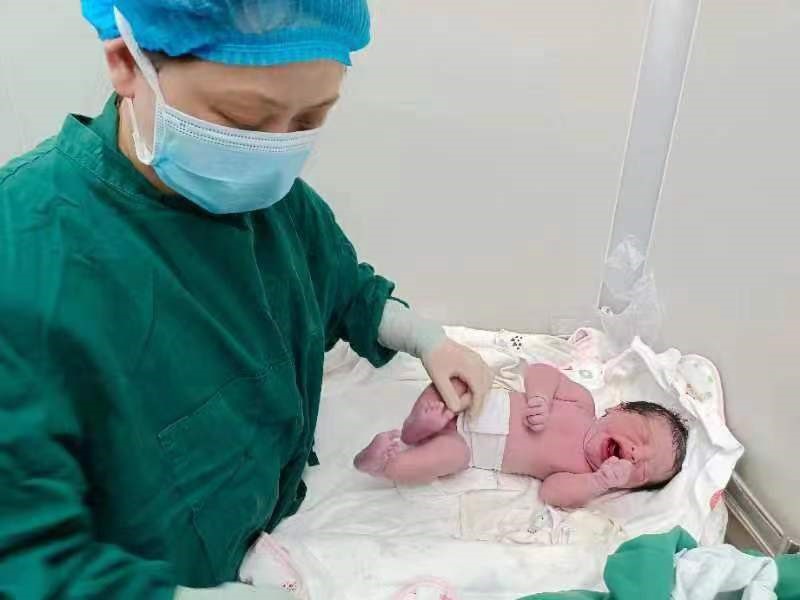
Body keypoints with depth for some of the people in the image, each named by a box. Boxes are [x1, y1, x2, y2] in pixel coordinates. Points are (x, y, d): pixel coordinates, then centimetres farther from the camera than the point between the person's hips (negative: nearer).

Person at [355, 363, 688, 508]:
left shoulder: (582, 474, -6)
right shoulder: (583, 403, -4)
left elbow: (552, 492, -20)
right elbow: (540, 371, -1)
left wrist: (601, 483, -33)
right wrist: (539, 398, -22)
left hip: (468, 446, -2)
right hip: (474, 405, 2)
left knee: (447, 457, -32)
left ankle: (382, 465, -16)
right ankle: (419, 427, -22)